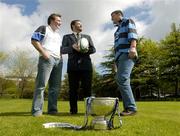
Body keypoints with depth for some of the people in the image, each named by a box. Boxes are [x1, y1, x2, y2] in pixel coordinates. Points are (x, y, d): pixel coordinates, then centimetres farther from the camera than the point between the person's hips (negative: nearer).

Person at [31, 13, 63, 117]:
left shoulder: (58, 35, 29)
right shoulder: (44, 28, 8)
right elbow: (34, 40, -3)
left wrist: (61, 55, 12)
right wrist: (43, 52, -13)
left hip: (58, 60, 8)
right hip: (47, 58, -8)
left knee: (55, 86, 3)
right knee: (41, 84, -13)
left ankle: (52, 109, 8)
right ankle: (37, 110, -11)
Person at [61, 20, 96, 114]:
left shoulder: (87, 37, 24)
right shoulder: (67, 37, 16)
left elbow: (93, 49, 13)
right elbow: (62, 50, 3)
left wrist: (86, 50, -9)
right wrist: (73, 47, -15)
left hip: (86, 65, 2)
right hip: (73, 66, -1)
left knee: (87, 88, -3)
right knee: (73, 88, -1)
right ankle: (73, 110, 5)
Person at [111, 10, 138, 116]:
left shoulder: (128, 21, 10)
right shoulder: (119, 29, 34)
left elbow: (133, 34, -10)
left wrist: (133, 47, -27)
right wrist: (116, 61, 23)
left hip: (127, 54, -9)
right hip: (120, 56, 9)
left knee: (121, 79, -24)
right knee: (123, 81, -1)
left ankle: (131, 108, -24)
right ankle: (128, 108, -3)